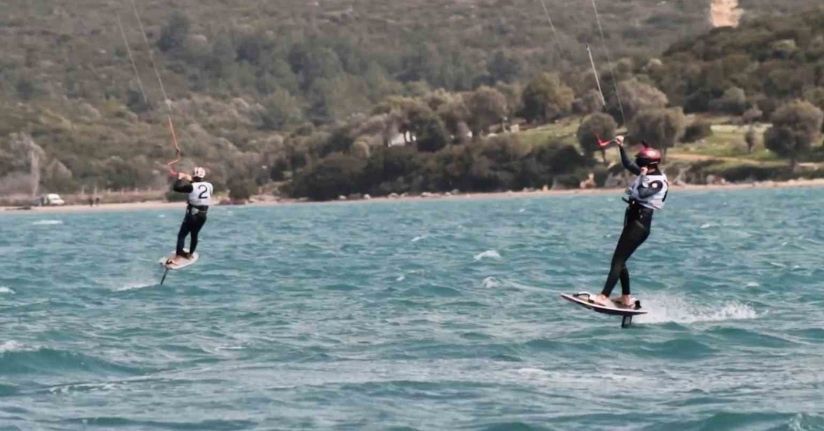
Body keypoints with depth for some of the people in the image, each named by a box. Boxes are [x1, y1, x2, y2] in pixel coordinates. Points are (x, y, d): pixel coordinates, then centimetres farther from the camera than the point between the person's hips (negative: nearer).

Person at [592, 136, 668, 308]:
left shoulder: (658, 182, -15)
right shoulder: (648, 173, 10)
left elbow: (640, 194, -30)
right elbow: (628, 164, 23)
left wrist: (641, 176, -20)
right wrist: (621, 147, 15)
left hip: (640, 224, -10)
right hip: (633, 221, 10)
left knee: (618, 260, -14)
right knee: (620, 261, 13)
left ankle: (604, 297, -19)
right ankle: (626, 298, 18)